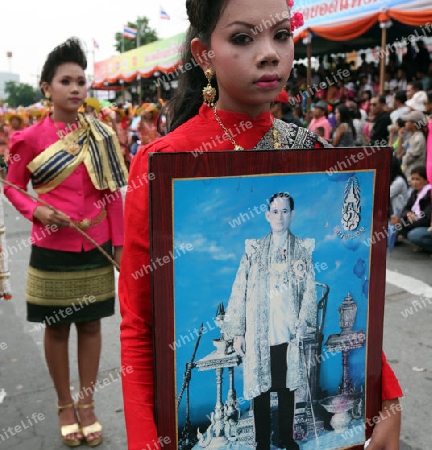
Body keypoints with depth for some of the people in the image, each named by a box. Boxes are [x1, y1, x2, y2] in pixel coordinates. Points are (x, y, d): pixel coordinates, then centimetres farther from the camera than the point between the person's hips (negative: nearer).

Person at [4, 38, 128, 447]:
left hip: (96, 248, 2)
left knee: (90, 325, 11)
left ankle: (87, 404, 28)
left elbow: (113, 194, 3)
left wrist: (118, 242, 2)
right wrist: (36, 211, -15)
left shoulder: (101, 134, 0)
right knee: (57, 327, 11)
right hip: (52, 250, -1)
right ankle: (64, 405, 30)